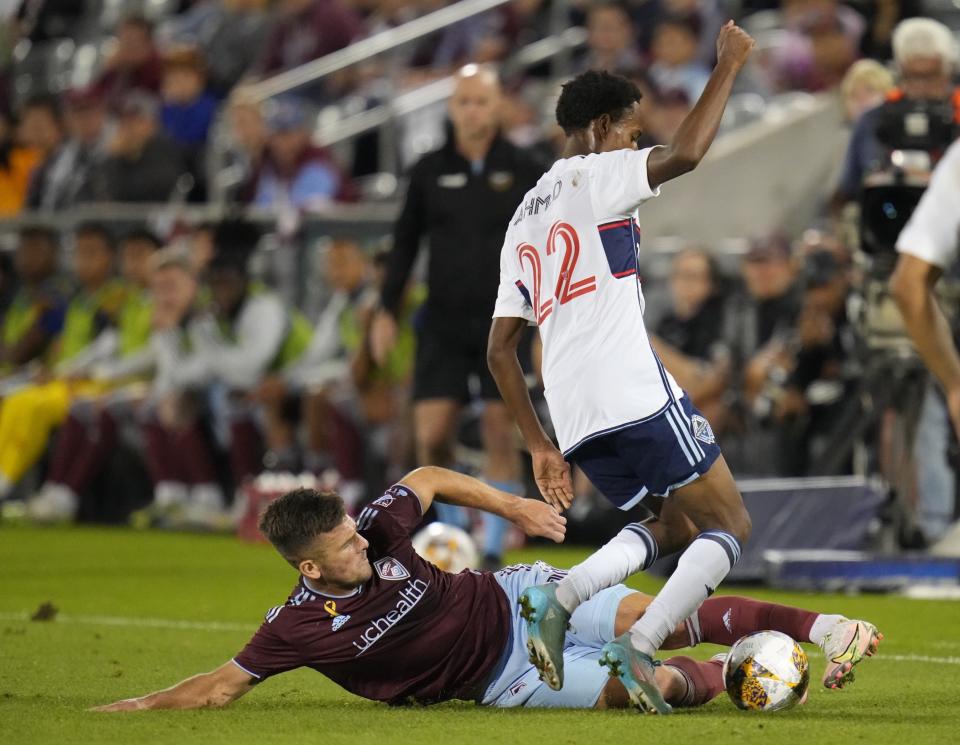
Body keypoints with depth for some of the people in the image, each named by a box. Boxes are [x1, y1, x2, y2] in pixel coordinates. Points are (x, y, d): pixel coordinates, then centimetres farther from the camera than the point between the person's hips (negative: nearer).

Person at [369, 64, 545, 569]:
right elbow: (406, 241, 12)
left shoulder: (523, 171, 1)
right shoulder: (430, 171, 5)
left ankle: (493, 547, 3)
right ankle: (451, 526, 14)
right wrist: (387, 310, 7)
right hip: (443, 322, 1)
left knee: (500, 433, -4)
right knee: (431, 436, -7)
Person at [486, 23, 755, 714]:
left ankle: (561, 598, -4)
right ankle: (641, 644, -17)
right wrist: (729, 67, -6)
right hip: (636, 397, -8)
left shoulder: (524, 222, 24)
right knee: (730, 526, 1)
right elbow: (685, 154, -17)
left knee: (675, 527, 20)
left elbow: (500, 349, 22)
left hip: (574, 423, 8)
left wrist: (541, 446, 23)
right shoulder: (593, 177, 2)